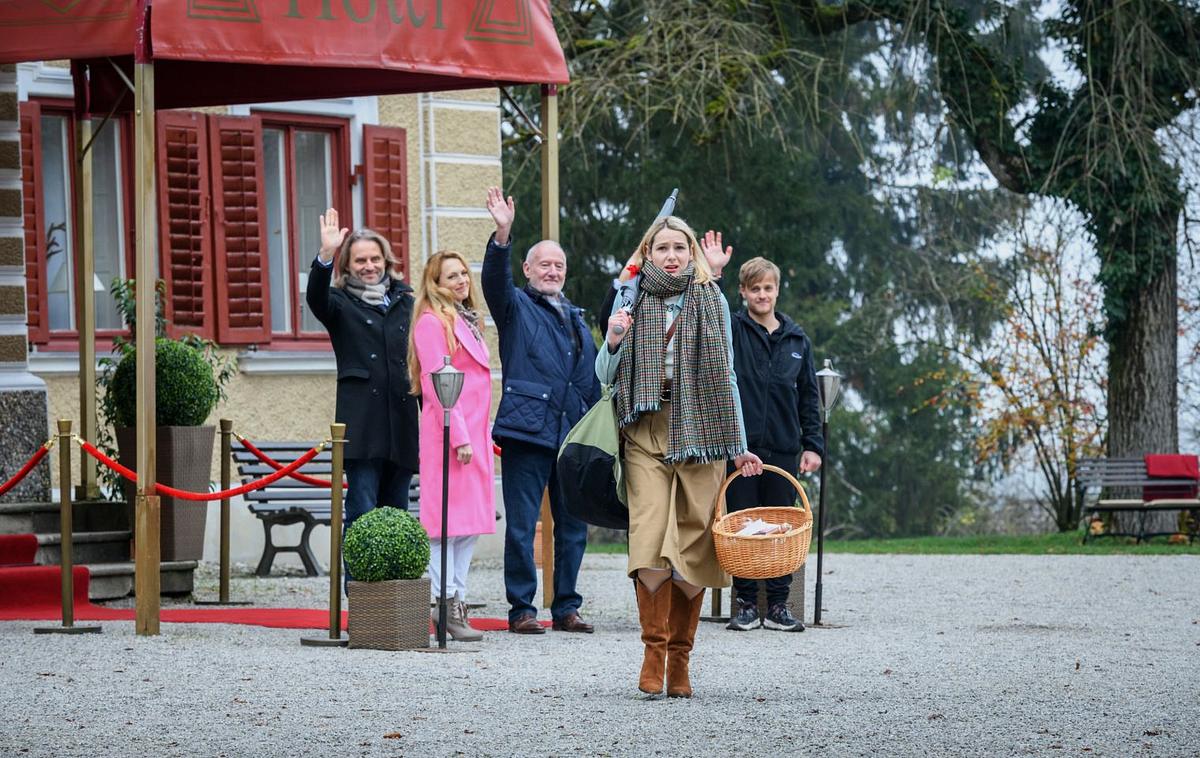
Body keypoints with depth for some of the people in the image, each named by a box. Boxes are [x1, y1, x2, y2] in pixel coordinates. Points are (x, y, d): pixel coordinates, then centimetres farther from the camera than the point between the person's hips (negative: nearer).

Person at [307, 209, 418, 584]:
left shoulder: (406, 302, 18)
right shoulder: (341, 304, 7)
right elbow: (316, 298, -16)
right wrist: (325, 256, -33)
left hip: (403, 420, 4)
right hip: (362, 422, -4)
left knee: (395, 511, 7)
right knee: (362, 511, -9)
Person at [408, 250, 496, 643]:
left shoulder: (466, 321, 21)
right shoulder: (432, 322, -8)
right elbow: (435, 384, -15)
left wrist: (478, 435, 17)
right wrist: (458, 436, -19)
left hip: (473, 431, 9)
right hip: (449, 432, -9)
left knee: (471, 522, 8)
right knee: (447, 520, -9)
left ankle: (458, 600, 10)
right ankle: (445, 603, -10)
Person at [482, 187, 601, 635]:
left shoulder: (576, 319, 22)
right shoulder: (516, 307, 5)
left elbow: (591, 377, 26)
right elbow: (495, 280, -16)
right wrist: (502, 235, -33)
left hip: (574, 433, 6)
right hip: (527, 429, -6)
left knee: (572, 525, 7)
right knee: (522, 525, -5)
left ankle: (566, 607, 15)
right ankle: (521, 610, -1)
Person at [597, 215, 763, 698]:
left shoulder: (712, 301, 10)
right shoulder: (631, 300, 8)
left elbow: (727, 378, 13)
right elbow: (605, 377, 10)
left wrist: (739, 447, 10)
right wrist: (613, 343, -11)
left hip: (700, 432, 1)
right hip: (646, 430, -1)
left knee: (694, 545, -2)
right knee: (650, 538, -17)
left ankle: (679, 659, 6)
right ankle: (654, 650, -11)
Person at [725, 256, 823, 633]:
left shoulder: (797, 339, 11)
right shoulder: (731, 330, 2)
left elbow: (809, 396, 14)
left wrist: (812, 445, 8)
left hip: (783, 447, 3)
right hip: (740, 446, -3)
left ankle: (778, 606, 10)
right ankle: (746, 604, 6)